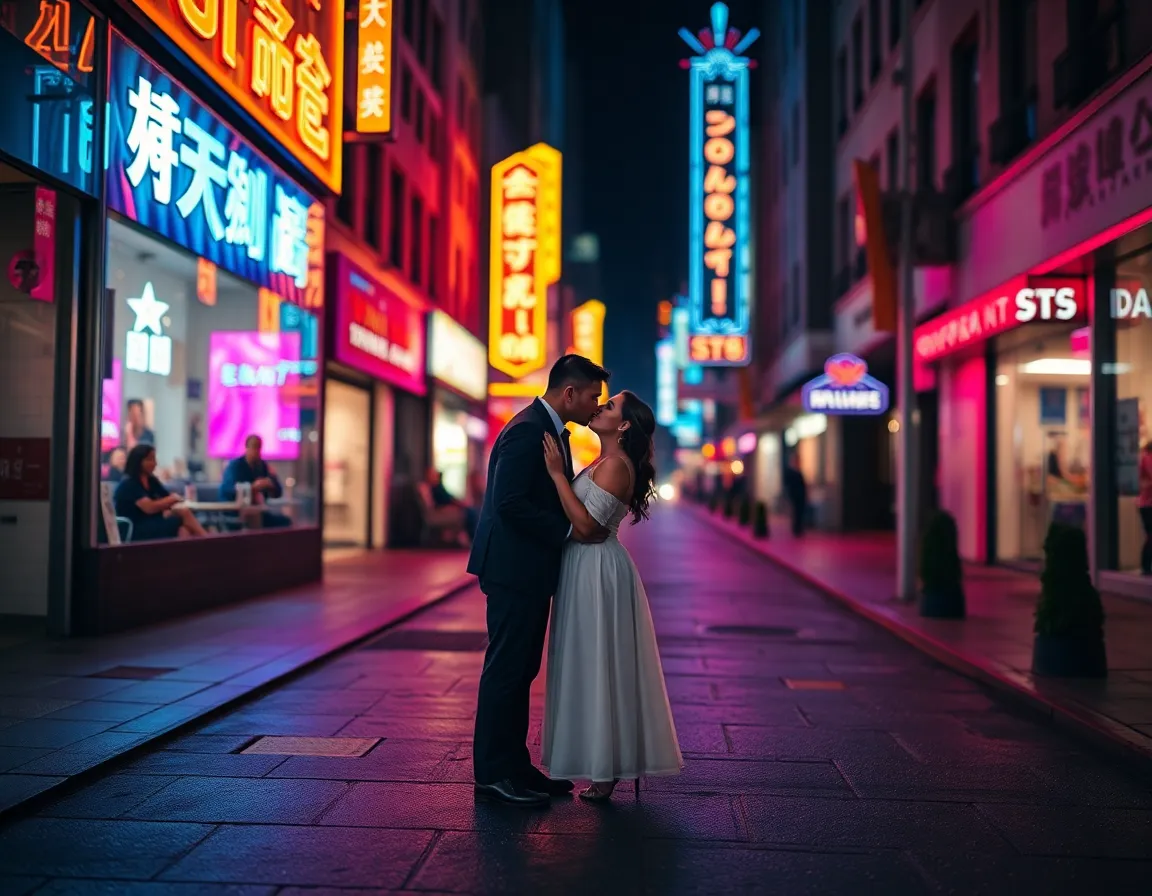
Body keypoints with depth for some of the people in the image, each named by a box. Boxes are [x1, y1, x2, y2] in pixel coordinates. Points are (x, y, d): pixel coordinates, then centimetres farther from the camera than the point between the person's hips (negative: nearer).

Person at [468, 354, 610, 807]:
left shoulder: (550, 430, 15)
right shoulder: (527, 430, -17)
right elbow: (510, 502, -24)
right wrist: (569, 531, -20)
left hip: (529, 569, 10)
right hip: (514, 569, -10)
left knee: (521, 669, 15)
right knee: (506, 668, -2)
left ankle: (515, 765, 24)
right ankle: (492, 774, 9)